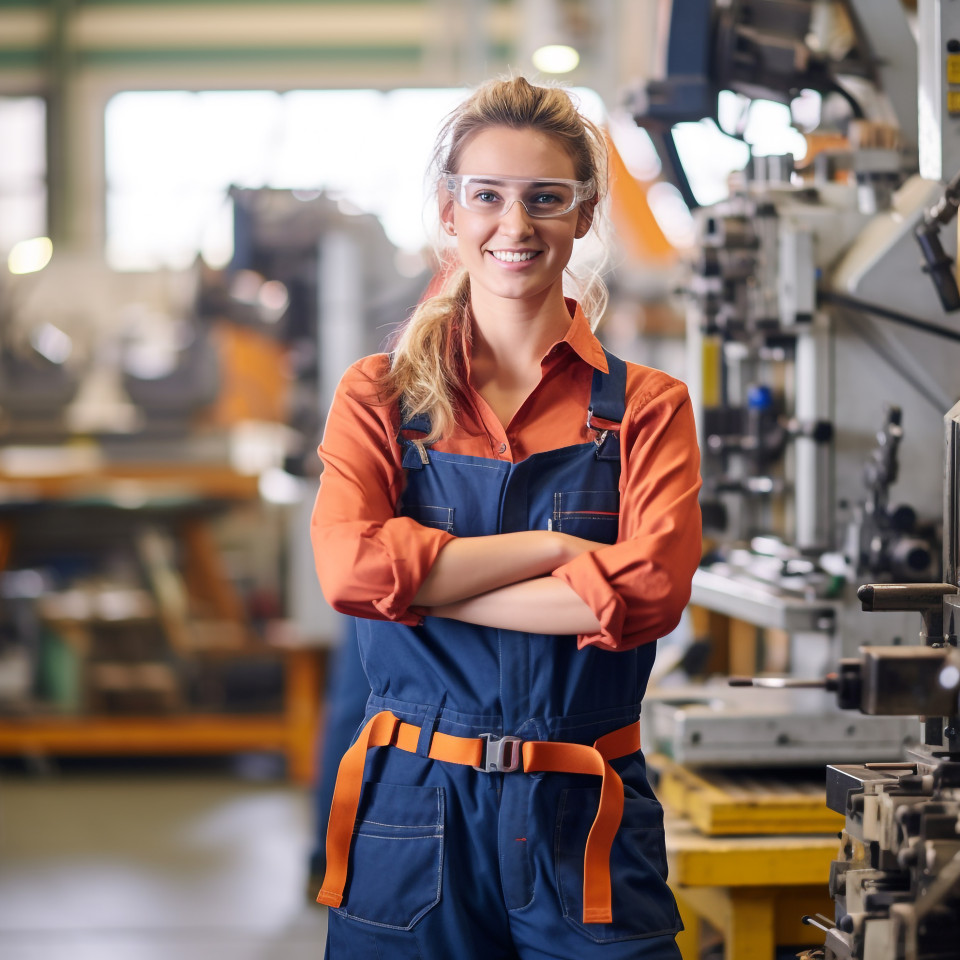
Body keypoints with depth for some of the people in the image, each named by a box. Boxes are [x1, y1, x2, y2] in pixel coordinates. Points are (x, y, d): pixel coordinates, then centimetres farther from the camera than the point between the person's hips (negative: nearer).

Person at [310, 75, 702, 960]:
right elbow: (350, 565, -12)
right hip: (410, 824, 0)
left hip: (584, 830, 0)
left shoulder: (646, 408, 5)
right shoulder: (379, 397, 6)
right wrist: (555, 545, -12)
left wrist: (423, 579, -11)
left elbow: (651, 591, -13)